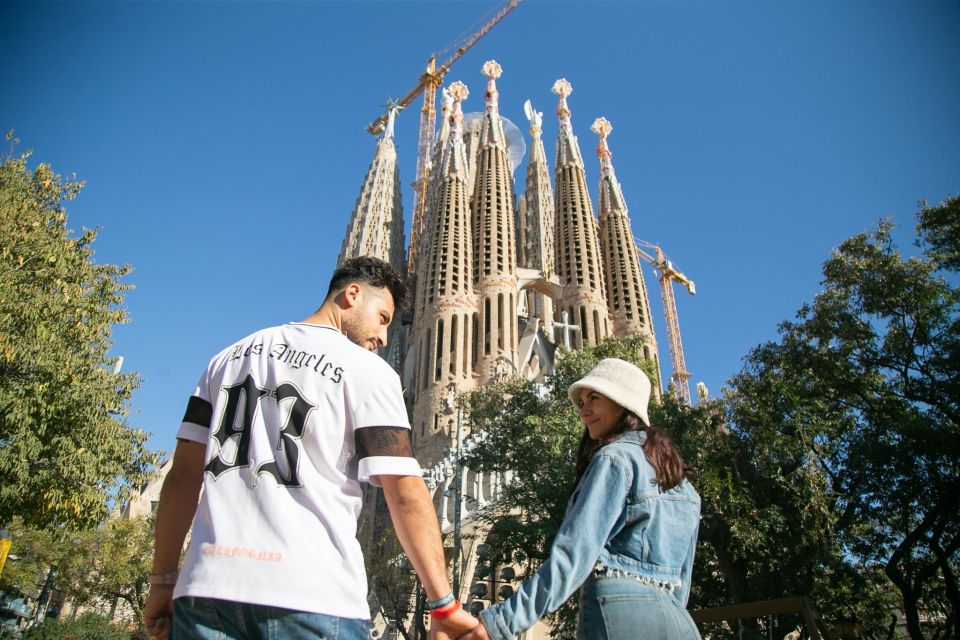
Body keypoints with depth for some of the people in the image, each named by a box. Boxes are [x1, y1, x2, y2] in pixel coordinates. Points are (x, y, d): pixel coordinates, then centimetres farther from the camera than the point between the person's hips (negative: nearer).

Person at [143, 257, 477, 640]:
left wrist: (163, 580, 17)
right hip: (313, 597, -4)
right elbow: (405, 492, -8)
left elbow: (183, 474, 13)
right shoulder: (368, 371, -1)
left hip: (207, 585, 5)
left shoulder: (230, 357, 14)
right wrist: (444, 605, -5)